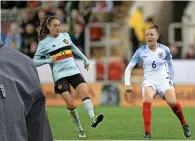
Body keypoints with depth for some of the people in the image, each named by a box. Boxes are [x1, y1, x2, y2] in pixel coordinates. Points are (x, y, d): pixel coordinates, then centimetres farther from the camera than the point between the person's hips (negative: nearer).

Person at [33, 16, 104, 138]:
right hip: (60, 76, -3)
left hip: (74, 71, 3)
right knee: (70, 103, -13)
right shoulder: (44, 43, 0)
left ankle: (93, 118, -36)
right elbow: (35, 61, 1)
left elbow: (73, 48, 30)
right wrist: (49, 60, -14)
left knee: (85, 92, -21)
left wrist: (85, 59, 30)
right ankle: (80, 129, 0)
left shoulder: (65, 36, 11)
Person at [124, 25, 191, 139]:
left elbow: (170, 65, 15)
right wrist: (127, 83, -11)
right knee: (147, 100, -32)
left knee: (172, 102, -24)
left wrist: (172, 80, 19)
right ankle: (147, 133, -27)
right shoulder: (141, 51, -4)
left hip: (164, 80, 0)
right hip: (149, 81, 0)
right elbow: (129, 68, -1)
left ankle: (184, 124, 7)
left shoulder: (165, 50, -3)